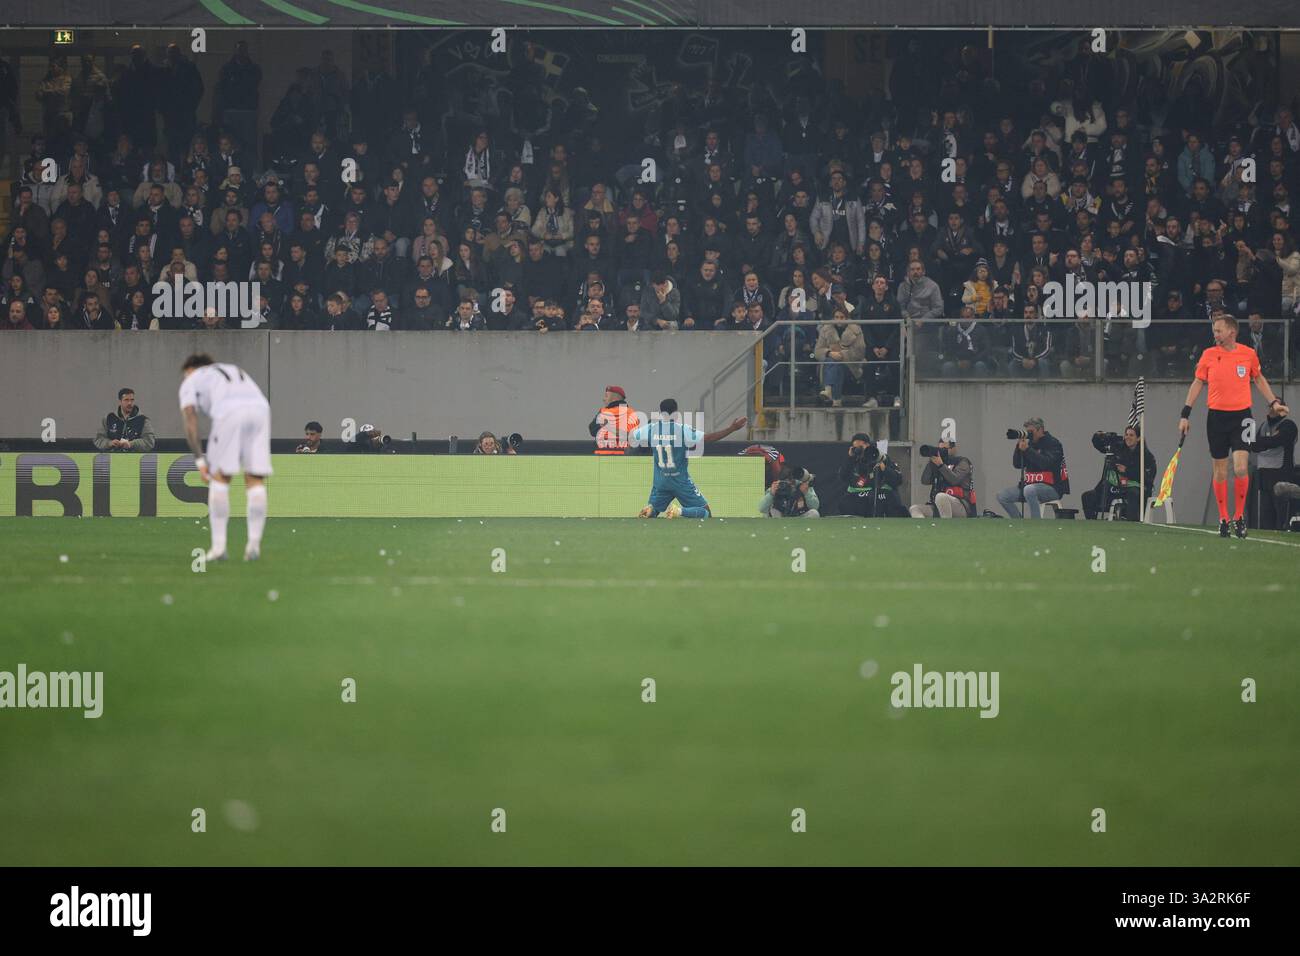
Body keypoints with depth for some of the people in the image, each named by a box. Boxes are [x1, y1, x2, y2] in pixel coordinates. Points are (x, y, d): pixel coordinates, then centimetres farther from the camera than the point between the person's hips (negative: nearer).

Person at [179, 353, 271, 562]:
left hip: (229, 414, -4)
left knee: (220, 478, 9)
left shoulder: (190, 383, 26)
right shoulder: (237, 374, 42)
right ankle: (254, 544, 1)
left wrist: (200, 462, 4)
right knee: (255, 480, 10)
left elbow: (190, 421, 10)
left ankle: (218, 545, 6)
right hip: (260, 410, 4)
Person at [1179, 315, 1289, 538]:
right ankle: (1223, 518, 16)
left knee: (1240, 468, -14)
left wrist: (1274, 402, 10)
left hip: (1241, 416, -1)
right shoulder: (1208, 355, 2)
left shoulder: (1249, 354, 1)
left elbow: (1258, 379, 18)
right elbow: (1197, 384, 7)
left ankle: (1239, 516, 3)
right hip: (1216, 417, 1)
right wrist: (1185, 414, 3)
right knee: (1220, 471, 5)